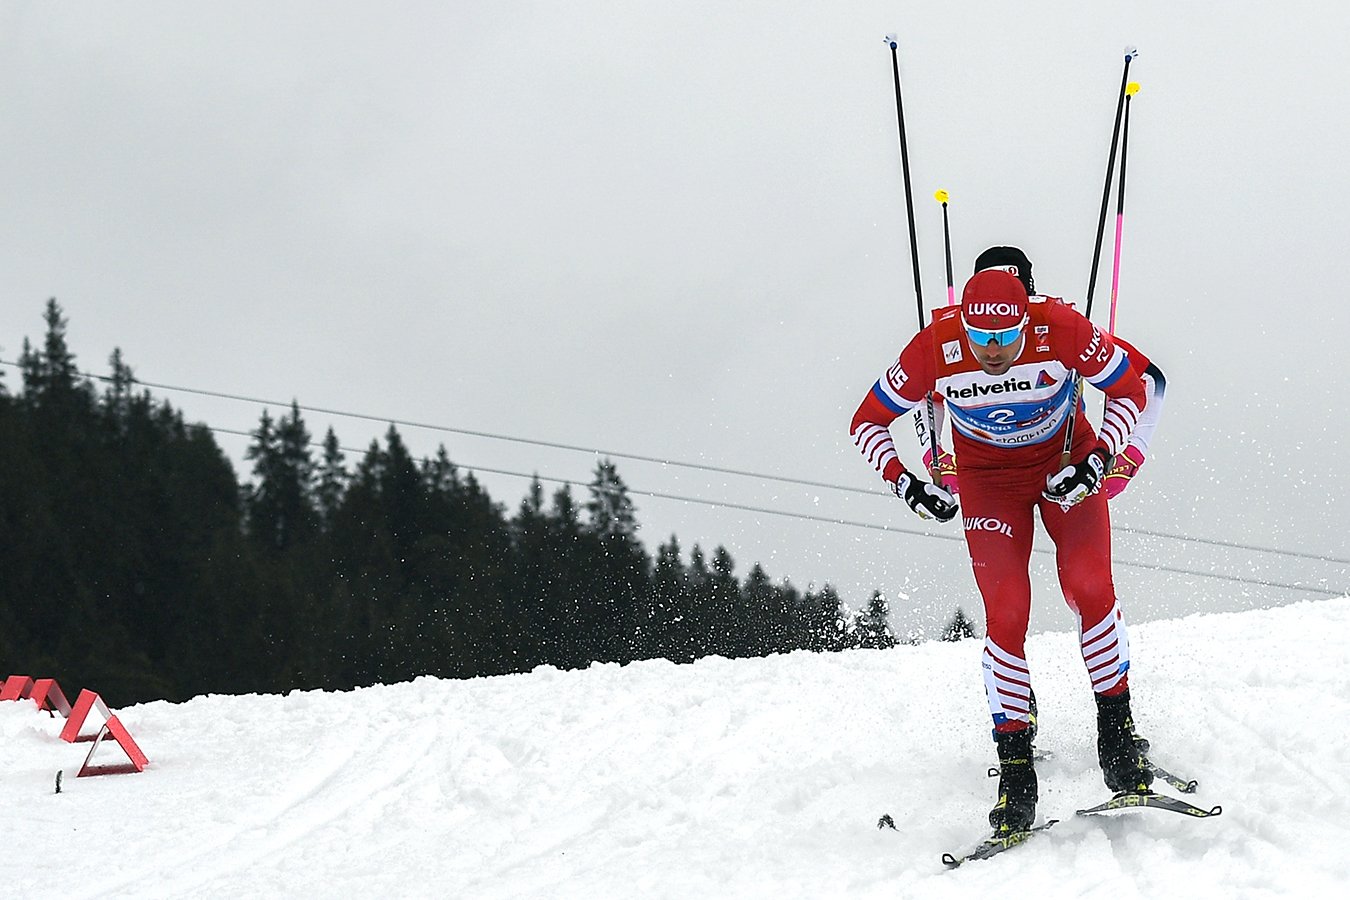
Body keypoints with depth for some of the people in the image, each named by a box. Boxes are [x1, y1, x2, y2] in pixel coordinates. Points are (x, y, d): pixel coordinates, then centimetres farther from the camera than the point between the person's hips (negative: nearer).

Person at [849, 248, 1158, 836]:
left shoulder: (1062, 331, -29)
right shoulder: (934, 350, -27)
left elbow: (1131, 391, -13)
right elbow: (867, 422, -13)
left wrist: (1099, 461, -25)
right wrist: (903, 481, -27)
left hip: (1066, 463, 0)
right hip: (988, 478, 0)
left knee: (1089, 588, -20)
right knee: (1005, 615, -14)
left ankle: (1118, 740, -4)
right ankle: (1016, 778, -6)